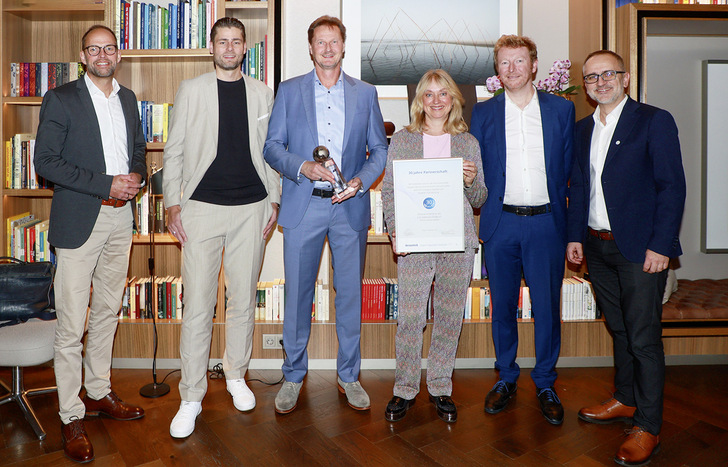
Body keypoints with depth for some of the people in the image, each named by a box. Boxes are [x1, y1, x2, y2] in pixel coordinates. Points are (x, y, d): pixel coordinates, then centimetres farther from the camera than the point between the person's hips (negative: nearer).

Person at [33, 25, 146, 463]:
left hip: (121, 217, 6)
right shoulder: (61, 99, -4)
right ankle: (71, 416, 13)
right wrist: (106, 184, -17)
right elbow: (46, 161, -9)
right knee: (71, 324, -1)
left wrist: (137, 176, -1)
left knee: (108, 311, 15)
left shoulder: (128, 98, 13)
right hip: (80, 220, -5)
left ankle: (100, 393, 31)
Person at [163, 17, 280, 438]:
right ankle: (192, 397, 12)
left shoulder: (262, 94, 12)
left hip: (251, 208, 2)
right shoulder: (191, 91, 7)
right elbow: (174, 151, 6)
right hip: (202, 208, -1)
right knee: (198, 305, -2)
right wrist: (173, 203, -2)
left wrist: (274, 200, 7)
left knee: (243, 300, 9)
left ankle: (236, 375, 29)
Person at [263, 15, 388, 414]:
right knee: (297, 293, 4)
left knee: (350, 294, 7)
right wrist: (303, 167, -14)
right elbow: (272, 147, 5)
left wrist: (361, 180, -9)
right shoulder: (289, 91, 8)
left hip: (351, 206, 1)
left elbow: (379, 149, 10)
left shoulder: (365, 93, 11)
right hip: (303, 206, -1)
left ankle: (349, 375, 24)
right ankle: (293, 376, 23)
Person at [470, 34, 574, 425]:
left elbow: (568, 166, 8)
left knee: (547, 307, 5)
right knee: (502, 306, 9)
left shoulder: (561, 108, 7)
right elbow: (475, 170, 8)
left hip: (546, 222, 0)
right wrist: (486, 207, -1)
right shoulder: (483, 113, 6)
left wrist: (554, 204, 1)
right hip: (501, 223, 1)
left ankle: (545, 383, 24)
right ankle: (506, 379, 27)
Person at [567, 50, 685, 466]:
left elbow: (672, 186, -10)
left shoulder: (654, 121, -5)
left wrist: (661, 245, -15)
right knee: (620, 330, 18)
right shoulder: (584, 128, 12)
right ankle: (626, 401, 34)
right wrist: (575, 235, 10)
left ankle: (648, 427, 14)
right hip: (597, 246, 6)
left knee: (644, 338, 0)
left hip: (640, 248, -5)